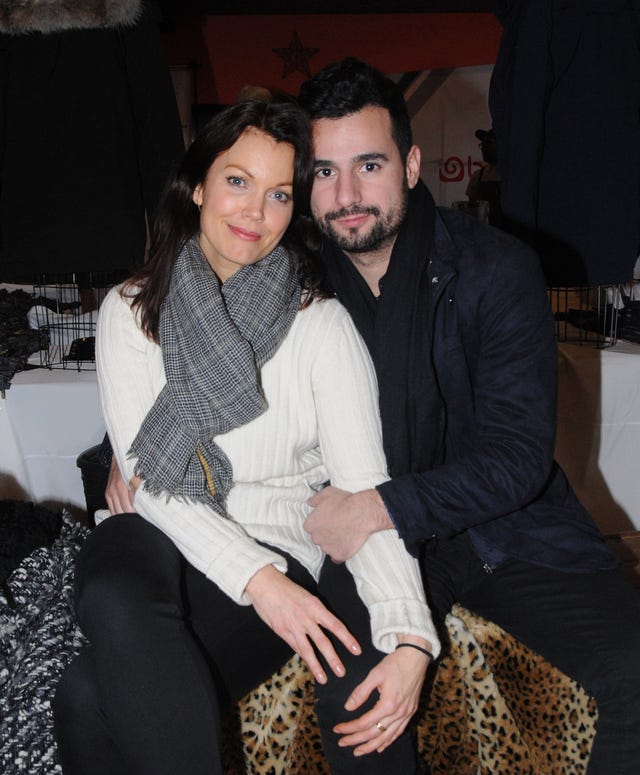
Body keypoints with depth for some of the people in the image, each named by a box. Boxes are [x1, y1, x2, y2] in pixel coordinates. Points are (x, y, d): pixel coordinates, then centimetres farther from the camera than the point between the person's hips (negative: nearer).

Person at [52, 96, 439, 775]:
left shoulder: (322, 323, -3)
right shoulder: (131, 311, 3)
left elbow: (364, 485, -10)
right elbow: (147, 474, -6)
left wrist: (411, 639, -24)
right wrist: (257, 578, -20)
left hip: (282, 552, -2)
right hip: (156, 540, 3)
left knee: (93, 696, -27)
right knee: (117, 607, -33)